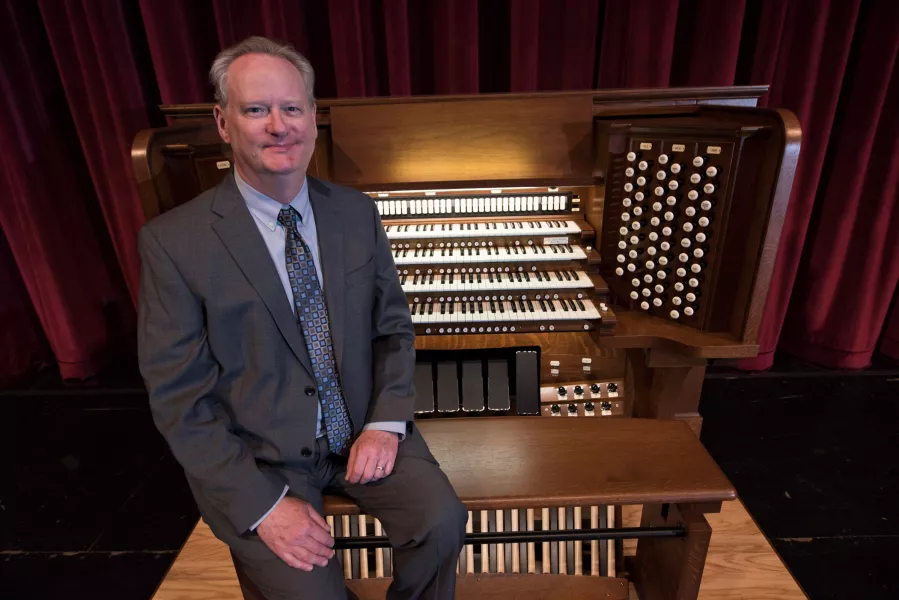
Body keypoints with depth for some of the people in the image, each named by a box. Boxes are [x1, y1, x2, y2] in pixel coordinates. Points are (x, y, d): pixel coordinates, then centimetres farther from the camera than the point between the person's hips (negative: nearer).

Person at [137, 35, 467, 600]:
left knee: (443, 520, -15)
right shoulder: (173, 240, -12)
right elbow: (179, 397, -11)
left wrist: (386, 422, -10)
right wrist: (264, 504, -16)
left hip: (363, 429, 3)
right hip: (254, 457, -2)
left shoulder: (357, 212, -1)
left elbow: (393, 327, 4)